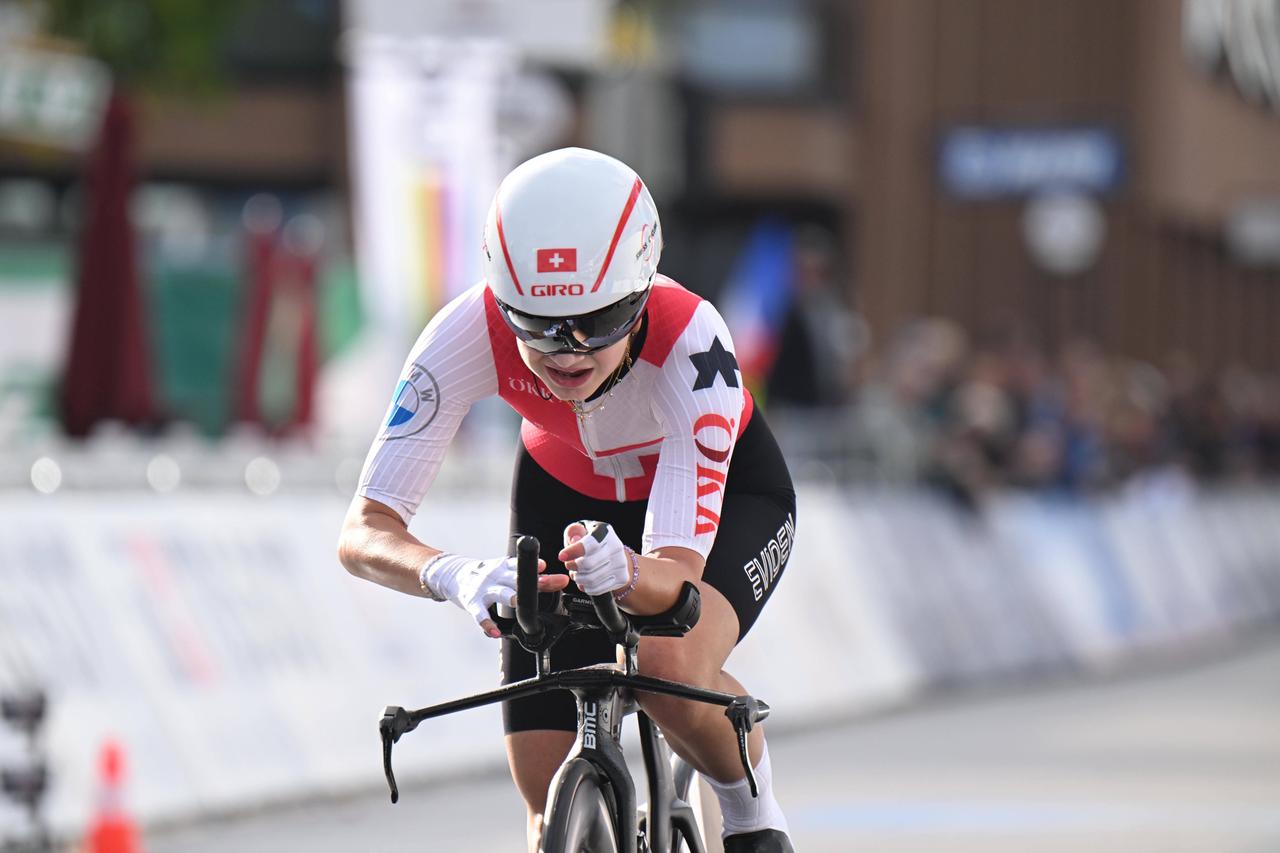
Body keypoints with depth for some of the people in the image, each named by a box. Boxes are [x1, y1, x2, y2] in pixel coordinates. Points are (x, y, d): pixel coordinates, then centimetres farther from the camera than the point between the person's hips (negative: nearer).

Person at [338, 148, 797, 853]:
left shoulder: (690, 340, -40)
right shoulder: (468, 335, -35)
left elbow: (678, 569, -43)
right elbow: (364, 532, -36)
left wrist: (623, 574, -66)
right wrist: (455, 576, -57)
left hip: (723, 491, -2)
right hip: (566, 496, 2)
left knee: (669, 669, -34)